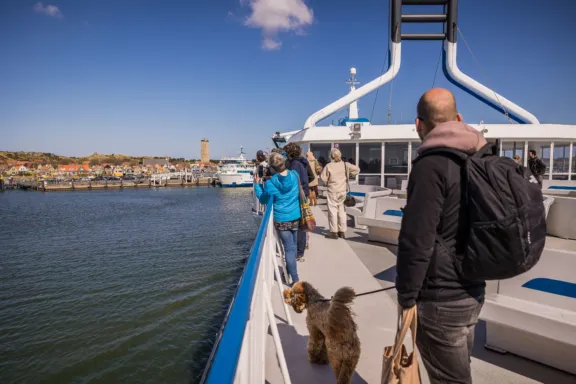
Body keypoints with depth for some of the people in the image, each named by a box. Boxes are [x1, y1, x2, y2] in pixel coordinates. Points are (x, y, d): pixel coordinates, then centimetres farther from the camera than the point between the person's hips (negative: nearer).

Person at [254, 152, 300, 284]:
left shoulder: (270, 184, -17)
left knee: (289, 248, 4)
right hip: (296, 218, 4)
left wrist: (257, 185, 9)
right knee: (293, 246, 19)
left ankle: (295, 279, 7)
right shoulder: (295, 174, -7)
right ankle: (289, 270, 38)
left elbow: (264, 200, 0)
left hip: (281, 220, -4)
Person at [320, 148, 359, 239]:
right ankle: (342, 231, 18)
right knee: (342, 211, 12)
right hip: (343, 191, 4)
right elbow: (356, 169, 5)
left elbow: (323, 177, -10)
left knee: (333, 211, 3)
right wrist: (349, 175, 11)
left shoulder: (328, 166, -11)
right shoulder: (345, 165, -1)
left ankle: (334, 232, 4)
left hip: (333, 191, -4)